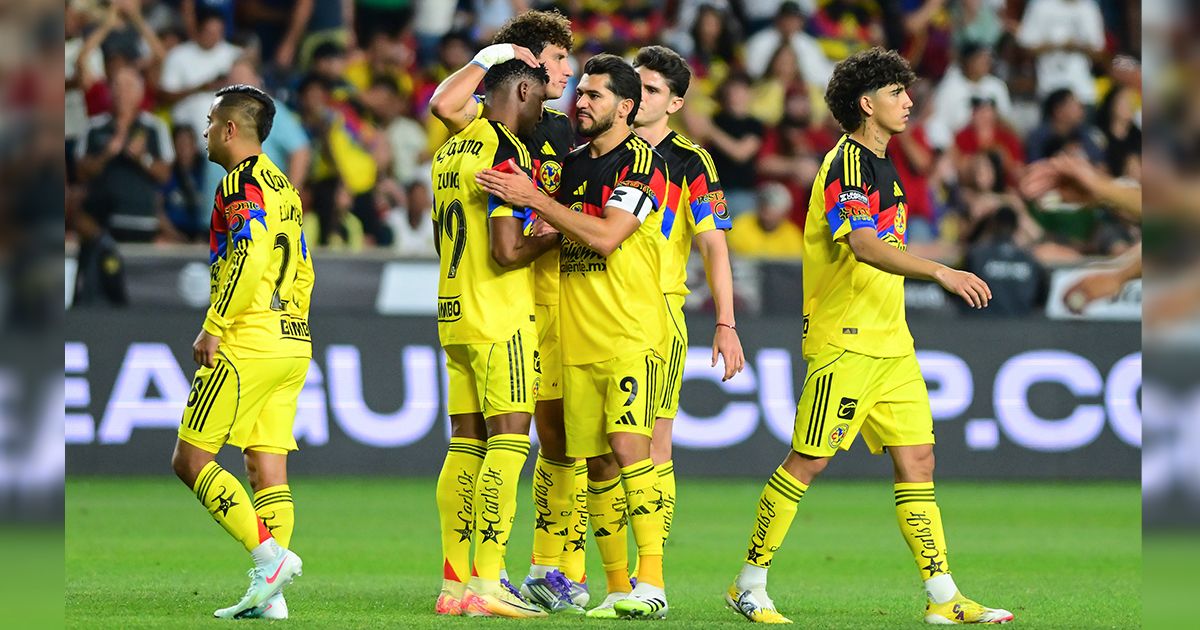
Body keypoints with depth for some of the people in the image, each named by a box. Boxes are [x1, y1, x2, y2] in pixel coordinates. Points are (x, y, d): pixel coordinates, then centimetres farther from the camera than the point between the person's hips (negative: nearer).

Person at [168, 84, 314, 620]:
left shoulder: (242, 183, -9)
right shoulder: (283, 187, 19)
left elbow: (249, 259, -21)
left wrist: (214, 328, -17)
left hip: (248, 344, -9)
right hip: (293, 345, 9)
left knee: (190, 460, -5)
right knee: (268, 468, 6)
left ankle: (269, 555, -16)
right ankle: (269, 596, -1)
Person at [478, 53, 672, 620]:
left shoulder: (642, 162, -7)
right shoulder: (573, 164, 16)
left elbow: (605, 236, -18)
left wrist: (534, 200, -13)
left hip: (631, 336, -7)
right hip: (577, 339, 7)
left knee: (628, 446, -19)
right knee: (596, 462, 4)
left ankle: (651, 582, -20)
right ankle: (616, 587, 8)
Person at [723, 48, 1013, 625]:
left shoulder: (881, 164, 17)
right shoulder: (848, 163, -14)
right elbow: (864, 245, -29)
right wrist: (941, 272, -38)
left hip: (890, 341, 9)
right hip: (844, 340, -9)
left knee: (916, 458, 4)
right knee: (808, 461, -6)